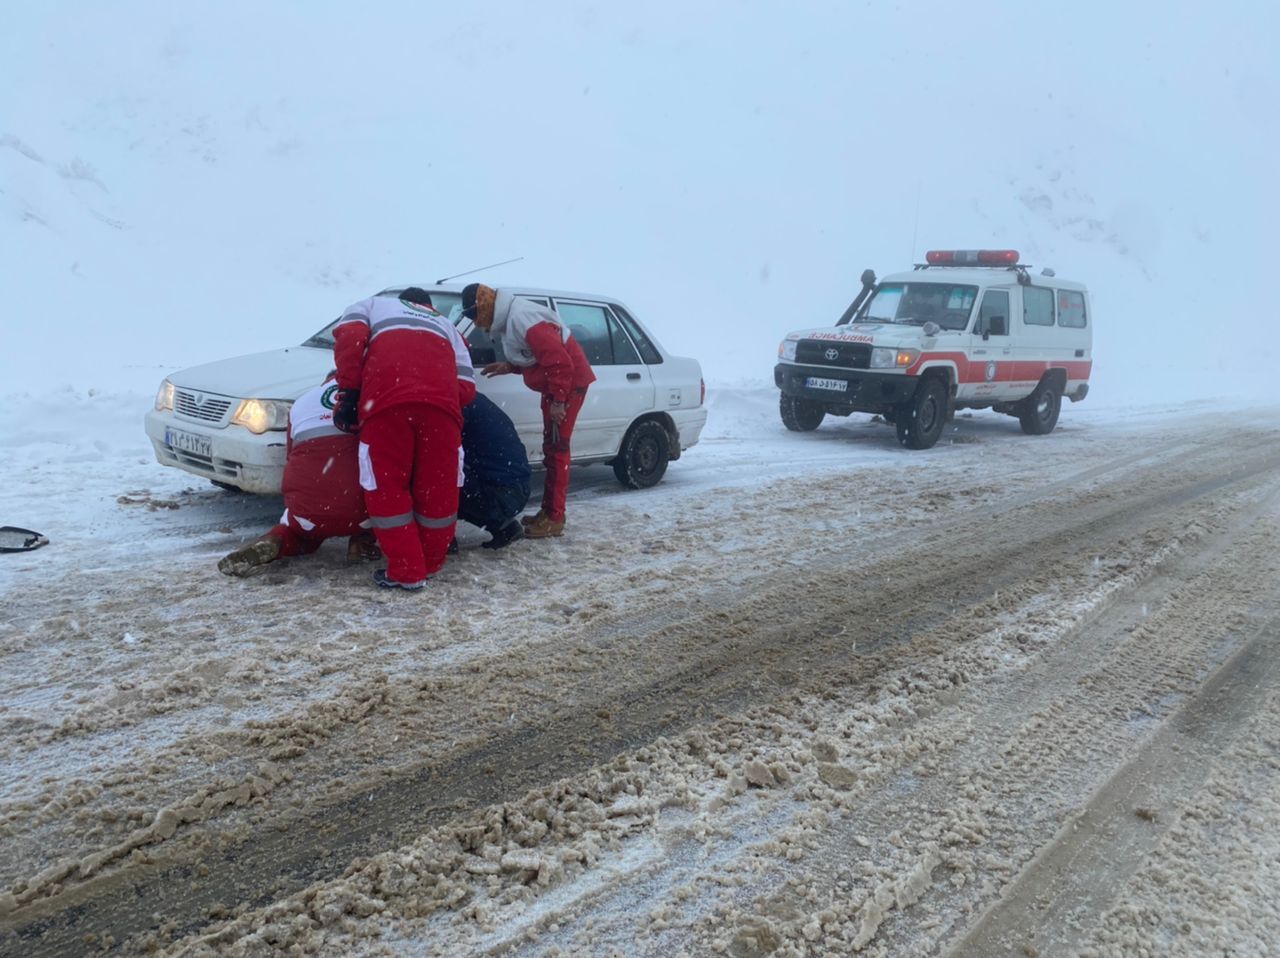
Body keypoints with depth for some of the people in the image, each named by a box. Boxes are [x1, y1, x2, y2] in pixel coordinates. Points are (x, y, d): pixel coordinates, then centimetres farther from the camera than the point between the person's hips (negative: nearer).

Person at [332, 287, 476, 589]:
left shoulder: (372, 305, 34)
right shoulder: (446, 326, 39)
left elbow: (350, 336, 9)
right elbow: (466, 388, 22)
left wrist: (349, 392, 9)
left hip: (386, 400, -2)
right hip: (442, 401, 3)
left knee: (387, 488, 8)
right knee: (438, 488, 13)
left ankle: (407, 572, 8)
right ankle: (430, 565, 26)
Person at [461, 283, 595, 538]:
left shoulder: (522, 320, -25)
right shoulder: (510, 318, 8)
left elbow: (559, 361, -29)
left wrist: (558, 401, -25)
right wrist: (510, 366, 5)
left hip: (569, 382, -11)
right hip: (555, 385, 11)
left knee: (556, 448, -10)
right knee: (551, 448, 14)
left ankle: (554, 518, -6)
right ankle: (548, 511, 22)